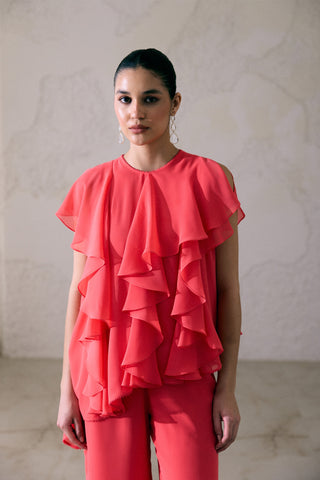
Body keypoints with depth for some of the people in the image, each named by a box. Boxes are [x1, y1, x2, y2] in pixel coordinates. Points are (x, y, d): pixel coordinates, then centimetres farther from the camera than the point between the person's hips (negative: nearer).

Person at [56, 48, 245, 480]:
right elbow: (78, 291, 4)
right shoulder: (92, 187, 2)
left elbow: (227, 290, -1)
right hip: (107, 374, 1)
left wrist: (227, 388, -4)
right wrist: (68, 388, 4)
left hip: (185, 376, -1)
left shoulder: (209, 180, -2)